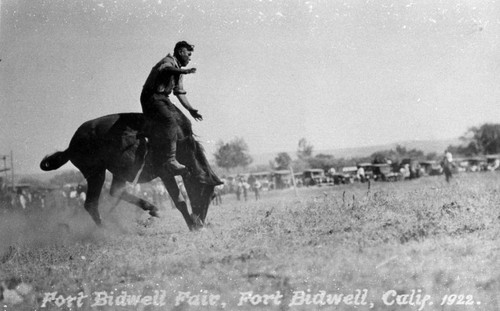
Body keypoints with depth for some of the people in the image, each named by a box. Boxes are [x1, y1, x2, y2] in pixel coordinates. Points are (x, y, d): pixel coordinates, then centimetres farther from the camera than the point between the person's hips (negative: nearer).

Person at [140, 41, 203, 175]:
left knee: (186, 124, 4)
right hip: (151, 97, -10)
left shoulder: (178, 69, 20)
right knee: (170, 121, -30)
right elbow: (164, 69, -35)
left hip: (163, 100, 10)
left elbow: (180, 93, 24)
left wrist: (191, 109, 15)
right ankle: (169, 160, -36)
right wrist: (184, 71, -49)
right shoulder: (168, 61, -9)